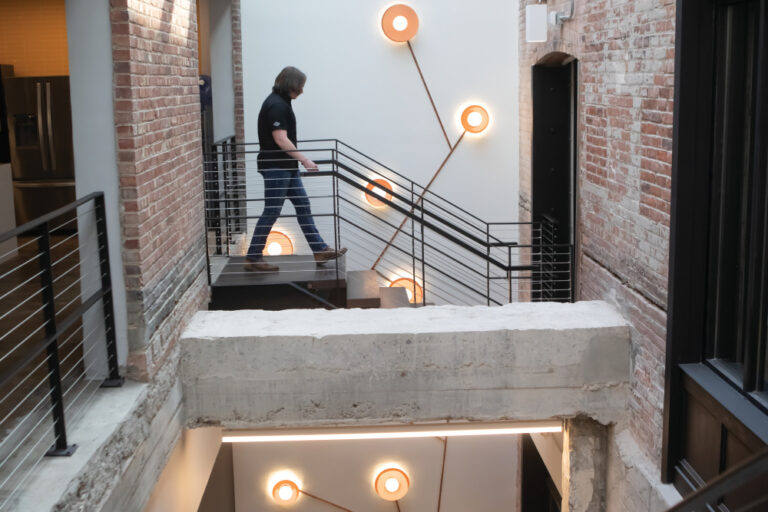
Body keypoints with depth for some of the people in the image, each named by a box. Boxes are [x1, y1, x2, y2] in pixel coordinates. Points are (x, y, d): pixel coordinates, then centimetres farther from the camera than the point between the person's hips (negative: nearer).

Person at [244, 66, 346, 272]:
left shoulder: (281, 102, 13)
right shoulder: (276, 105, -18)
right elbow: (281, 140, -24)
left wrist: (299, 160, 25)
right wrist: (304, 160, -21)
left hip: (287, 167, 10)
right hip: (275, 168, -10)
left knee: (303, 206, 11)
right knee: (271, 212, -3)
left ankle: (320, 250, 15)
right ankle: (252, 258, 6)